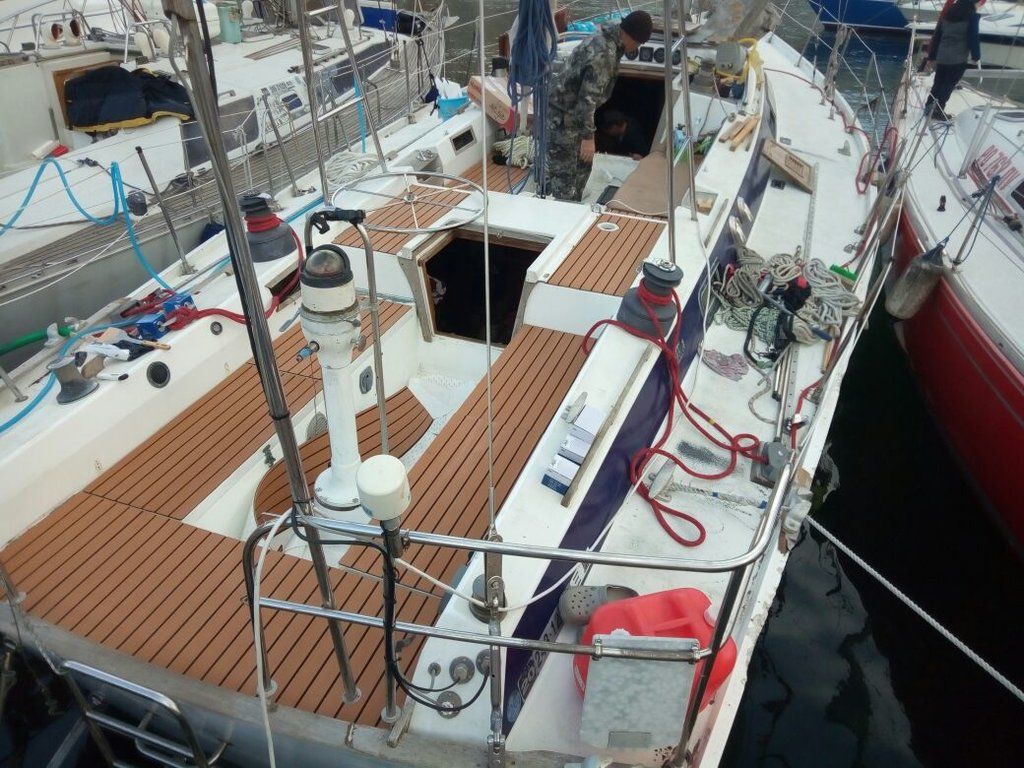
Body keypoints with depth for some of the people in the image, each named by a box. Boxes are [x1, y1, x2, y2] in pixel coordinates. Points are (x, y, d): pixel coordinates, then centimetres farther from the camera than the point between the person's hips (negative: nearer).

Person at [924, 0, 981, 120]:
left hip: (942, 56, 5)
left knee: (938, 83, 13)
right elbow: (973, 38, -7)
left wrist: (931, 56, 17)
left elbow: (936, 36, 13)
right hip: (958, 58, -5)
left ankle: (928, 107, 14)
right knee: (949, 85, -1)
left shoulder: (947, 12, 12)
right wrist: (976, 57, 4)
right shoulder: (972, 15, -5)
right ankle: (938, 110, -5)